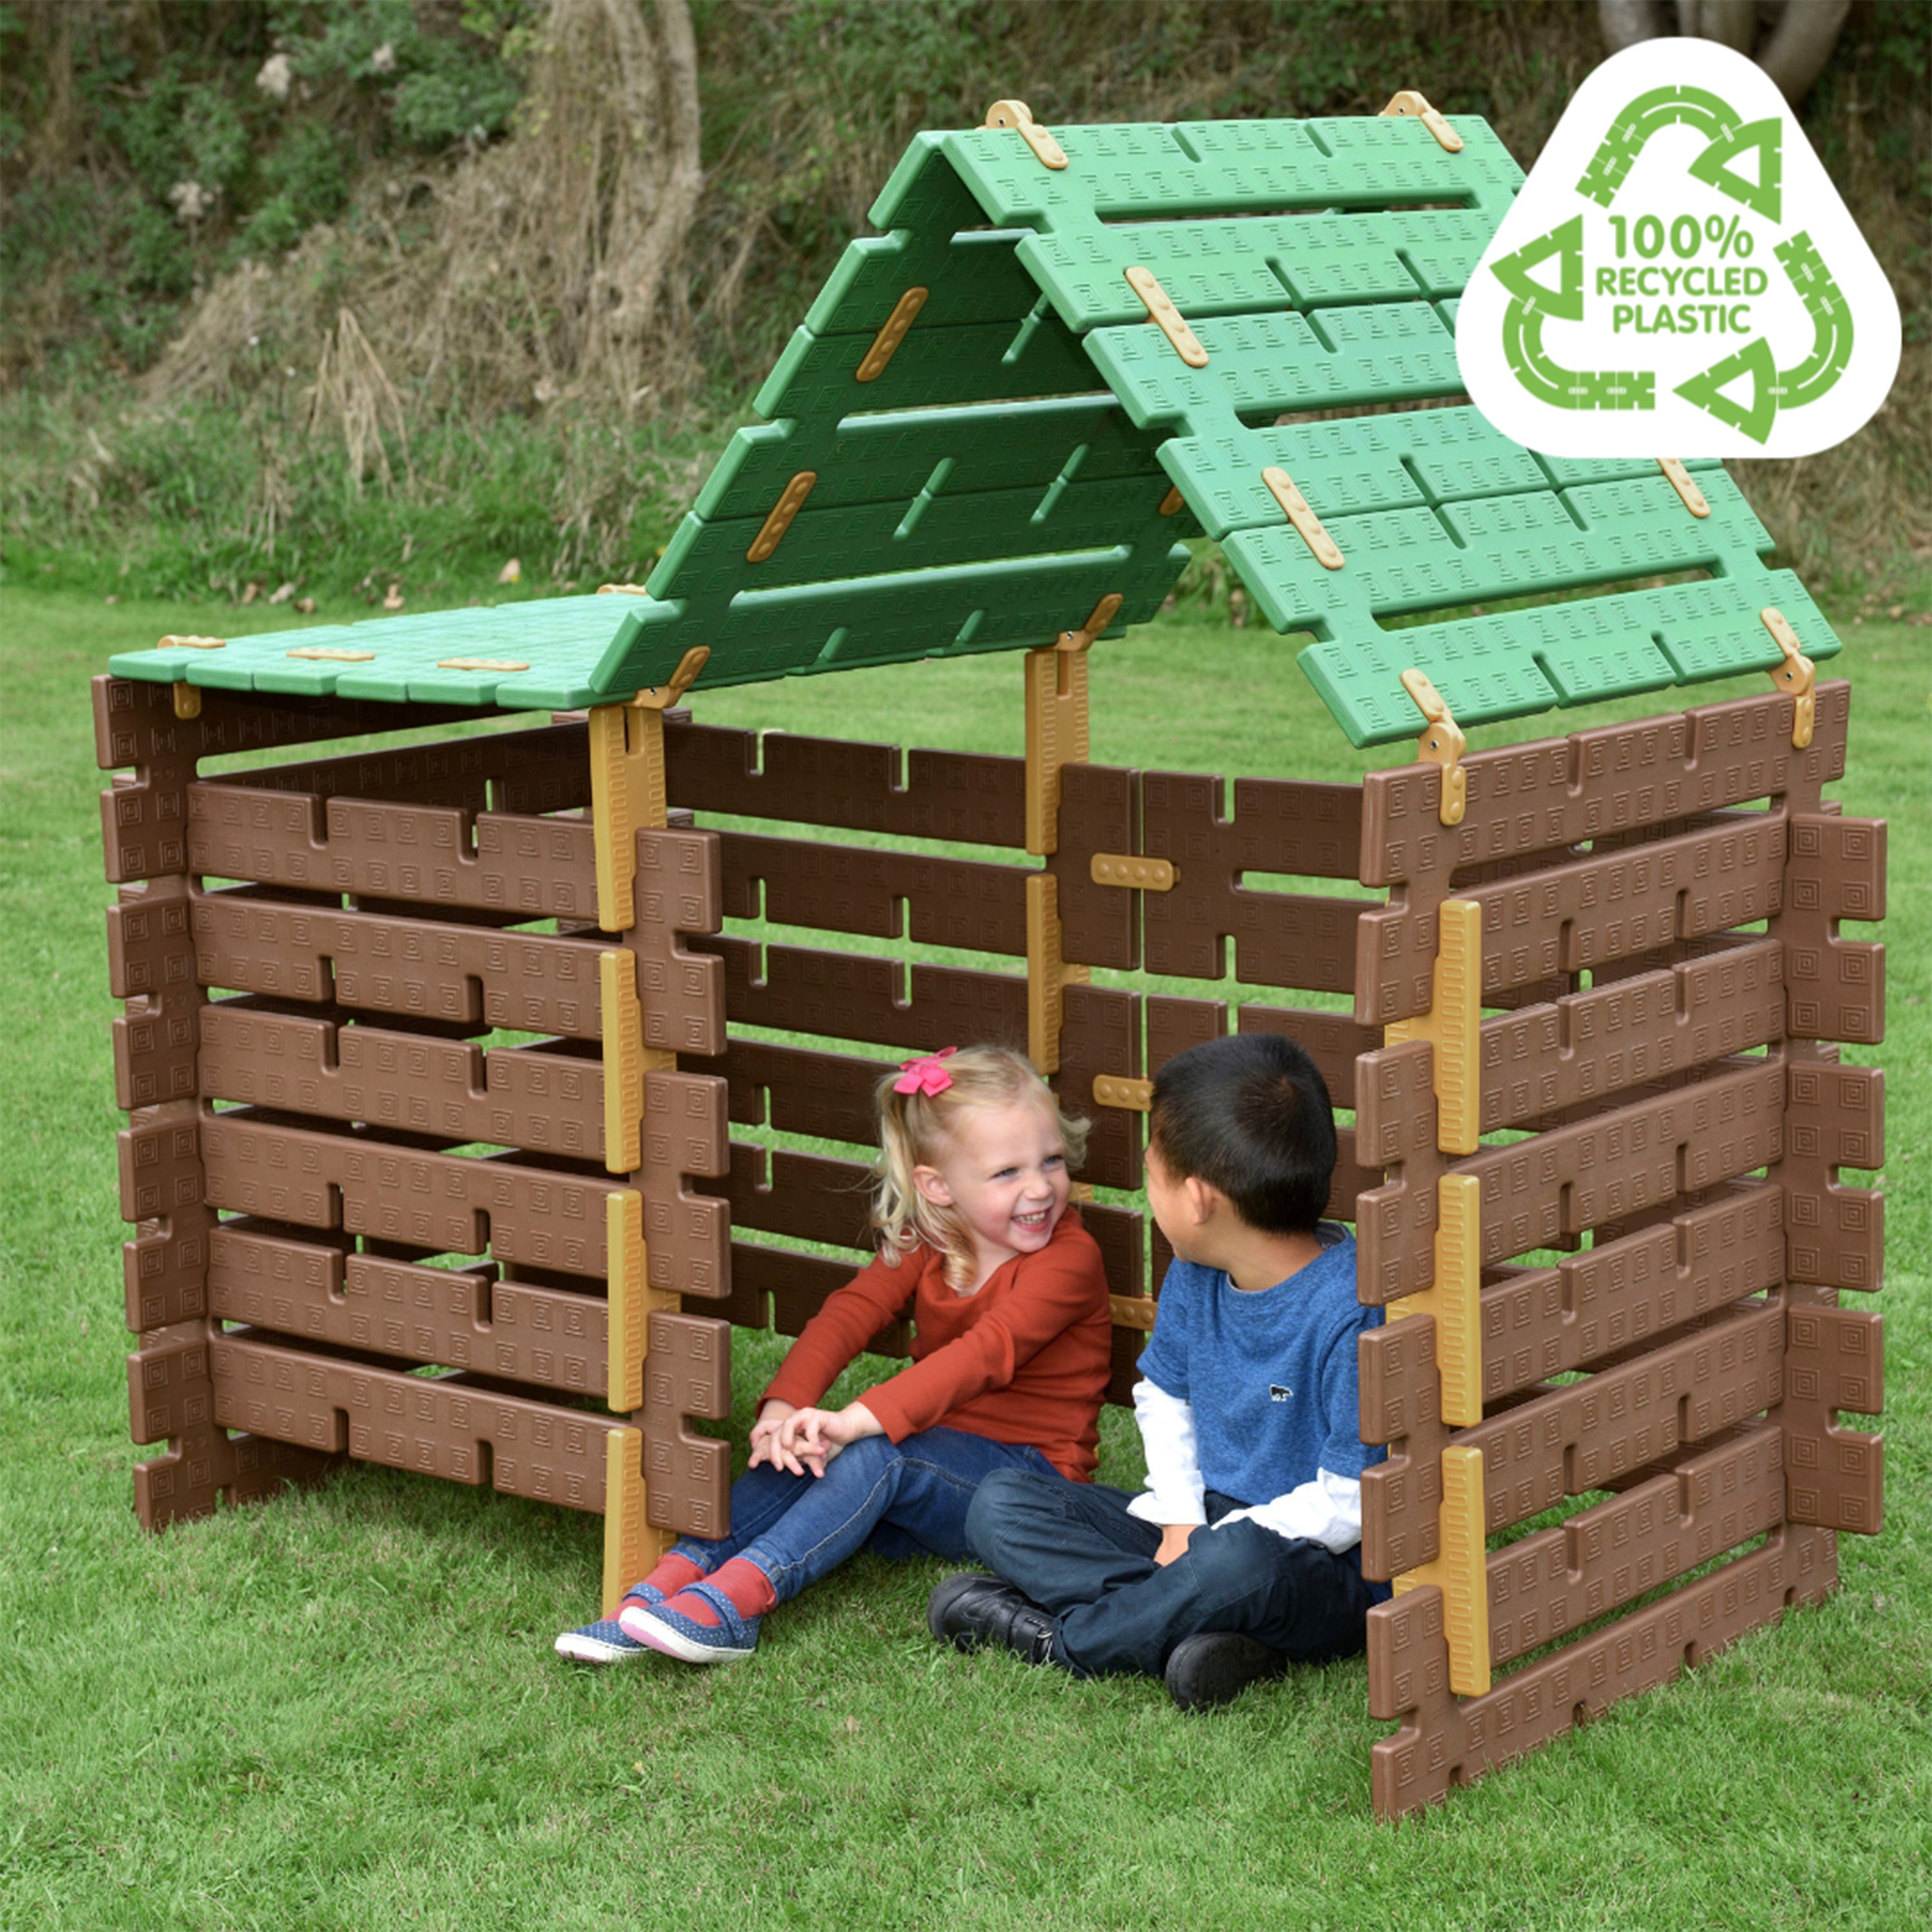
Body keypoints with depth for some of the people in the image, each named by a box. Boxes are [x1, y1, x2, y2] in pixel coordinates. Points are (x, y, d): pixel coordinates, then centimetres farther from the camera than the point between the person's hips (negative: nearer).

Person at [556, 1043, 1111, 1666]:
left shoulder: (1069, 1258, -14)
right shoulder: (924, 1247, 7)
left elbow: (985, 1353, -28)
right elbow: (849, 1313, -8)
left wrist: (861, 1419, -41)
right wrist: (784, 1406, -29)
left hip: (1034, 1478, -6)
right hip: (937, 1448, 6)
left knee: (879, 1454, -32)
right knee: (802, 1453, -20)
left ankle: (734, 1600, -44)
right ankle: (666, 1587, -31)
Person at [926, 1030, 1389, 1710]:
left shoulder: (1352, 1313, -24)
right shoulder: (1196, 1275, 1)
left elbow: (1347, 1504, -23)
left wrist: (1203, 1551, -20)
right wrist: (1181, 1522, 0)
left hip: (1336, 1573, -8)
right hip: (1206, 1521, 8)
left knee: (1242, 1560, -43)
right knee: (999, 1505, -4)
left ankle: (1057, 1638, -17)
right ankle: (1194, 1625, -25)